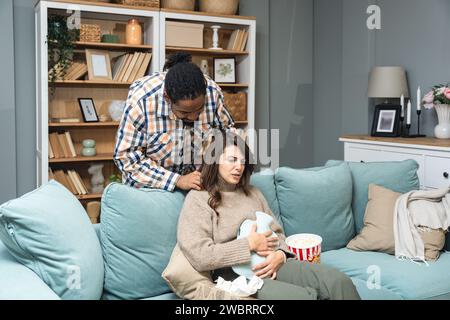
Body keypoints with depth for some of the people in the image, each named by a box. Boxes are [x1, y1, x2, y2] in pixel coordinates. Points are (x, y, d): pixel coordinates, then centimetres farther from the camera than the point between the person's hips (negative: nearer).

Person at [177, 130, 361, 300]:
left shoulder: (253, 193, 20)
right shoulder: (198, 199, -1)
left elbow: (276, 233, 19)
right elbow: (198, 256, -13)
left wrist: (280, 254, -5)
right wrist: (249, 245, -11)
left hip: (269, 265, 6)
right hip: (232, 274, -6)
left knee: (339, 282, -16)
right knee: (305, 296, -29)